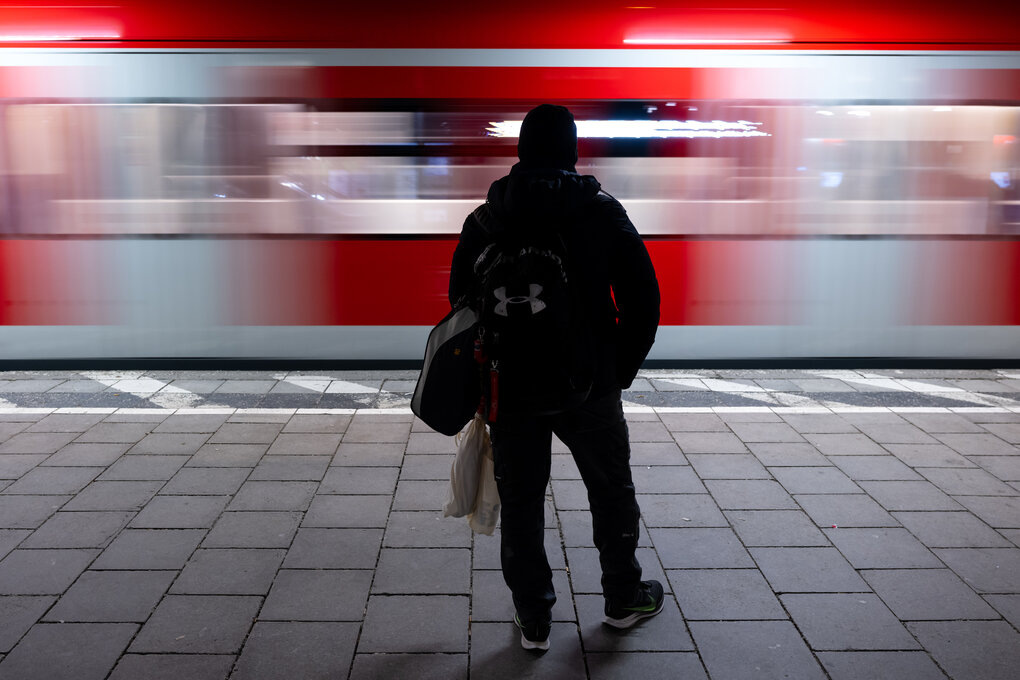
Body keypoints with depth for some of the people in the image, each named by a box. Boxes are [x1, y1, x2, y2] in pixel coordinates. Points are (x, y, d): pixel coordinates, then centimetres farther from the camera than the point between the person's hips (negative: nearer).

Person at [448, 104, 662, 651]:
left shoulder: (484, 220, 2)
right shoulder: (603, 212, -3)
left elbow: (461, 302, 7)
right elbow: (643, 298, -3)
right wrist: (623, 368, 8)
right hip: (590, 385, -1)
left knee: (520, 502, 12)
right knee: (612, 493, 18)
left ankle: (533, 619, 21)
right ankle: (623, 598, 32)